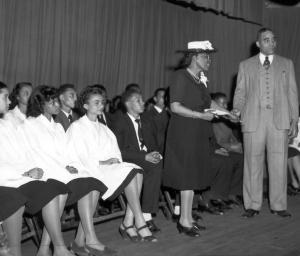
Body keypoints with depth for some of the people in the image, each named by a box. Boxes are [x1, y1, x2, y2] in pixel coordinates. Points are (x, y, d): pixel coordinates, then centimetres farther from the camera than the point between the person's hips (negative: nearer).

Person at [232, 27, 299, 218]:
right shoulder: (246, 65, 12)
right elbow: (240, 92, 11)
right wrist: (237, 110, -7)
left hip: (280, 121, 1)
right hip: (253, 121, 0)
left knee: (279, 164, 0)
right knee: (253, 164, 1)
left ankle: (279, 206, 10)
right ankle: (252, 205, 11)